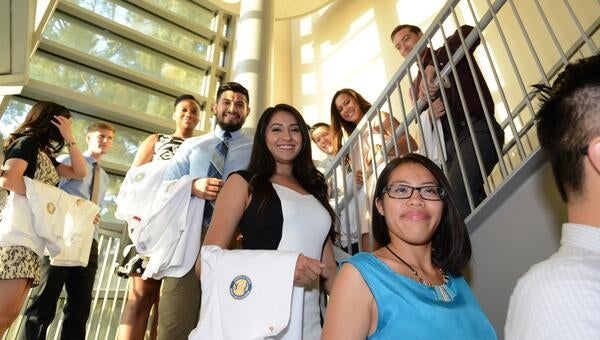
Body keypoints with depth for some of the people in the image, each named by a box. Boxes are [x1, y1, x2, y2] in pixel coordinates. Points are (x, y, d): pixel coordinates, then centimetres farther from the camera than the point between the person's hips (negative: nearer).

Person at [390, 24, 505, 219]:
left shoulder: (449, 52, 11)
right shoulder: (415, 86, 25)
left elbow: (468, 33, -14)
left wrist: (432, 66, -20)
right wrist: (428, 114, -4)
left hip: (477, 129, -6)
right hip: (448, 143, 6)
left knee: (456, 192, -27)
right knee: (472, 197, -3)